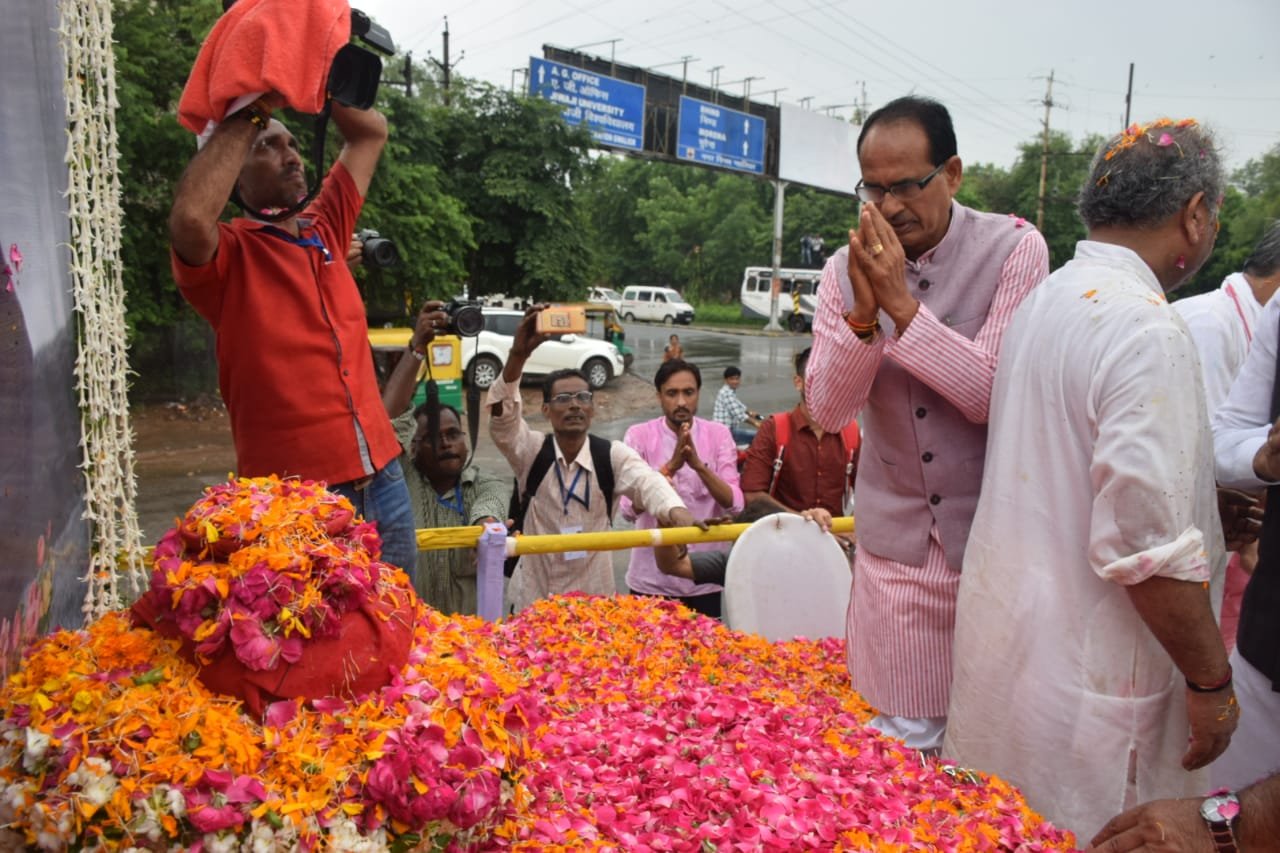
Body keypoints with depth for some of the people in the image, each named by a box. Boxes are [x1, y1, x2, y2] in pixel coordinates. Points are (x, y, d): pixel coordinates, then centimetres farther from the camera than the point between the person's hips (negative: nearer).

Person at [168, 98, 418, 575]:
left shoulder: (326, 230, 11)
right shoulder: (229, 255, -4)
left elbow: (370, 131, 20)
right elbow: (190, 218, -28)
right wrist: (245, 114, -16)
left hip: (383, 479, 6)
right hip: (295, 498, -5)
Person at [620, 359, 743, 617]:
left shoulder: (718, 435, -2)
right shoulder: (639, 436, -7)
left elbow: (734, 504, -11)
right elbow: (628, 509, -16)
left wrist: (699, 465, -25)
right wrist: (670, 466, -27)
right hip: (652, 579, -1)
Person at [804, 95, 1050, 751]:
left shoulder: (1015, 249, -8)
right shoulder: (845, 269, 0)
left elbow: (997, 395, -16)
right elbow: (826, 411, -6)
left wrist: (904, 305, -23)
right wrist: (862, 316, -22)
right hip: (897, 543, 2)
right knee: (904, 738, 10)